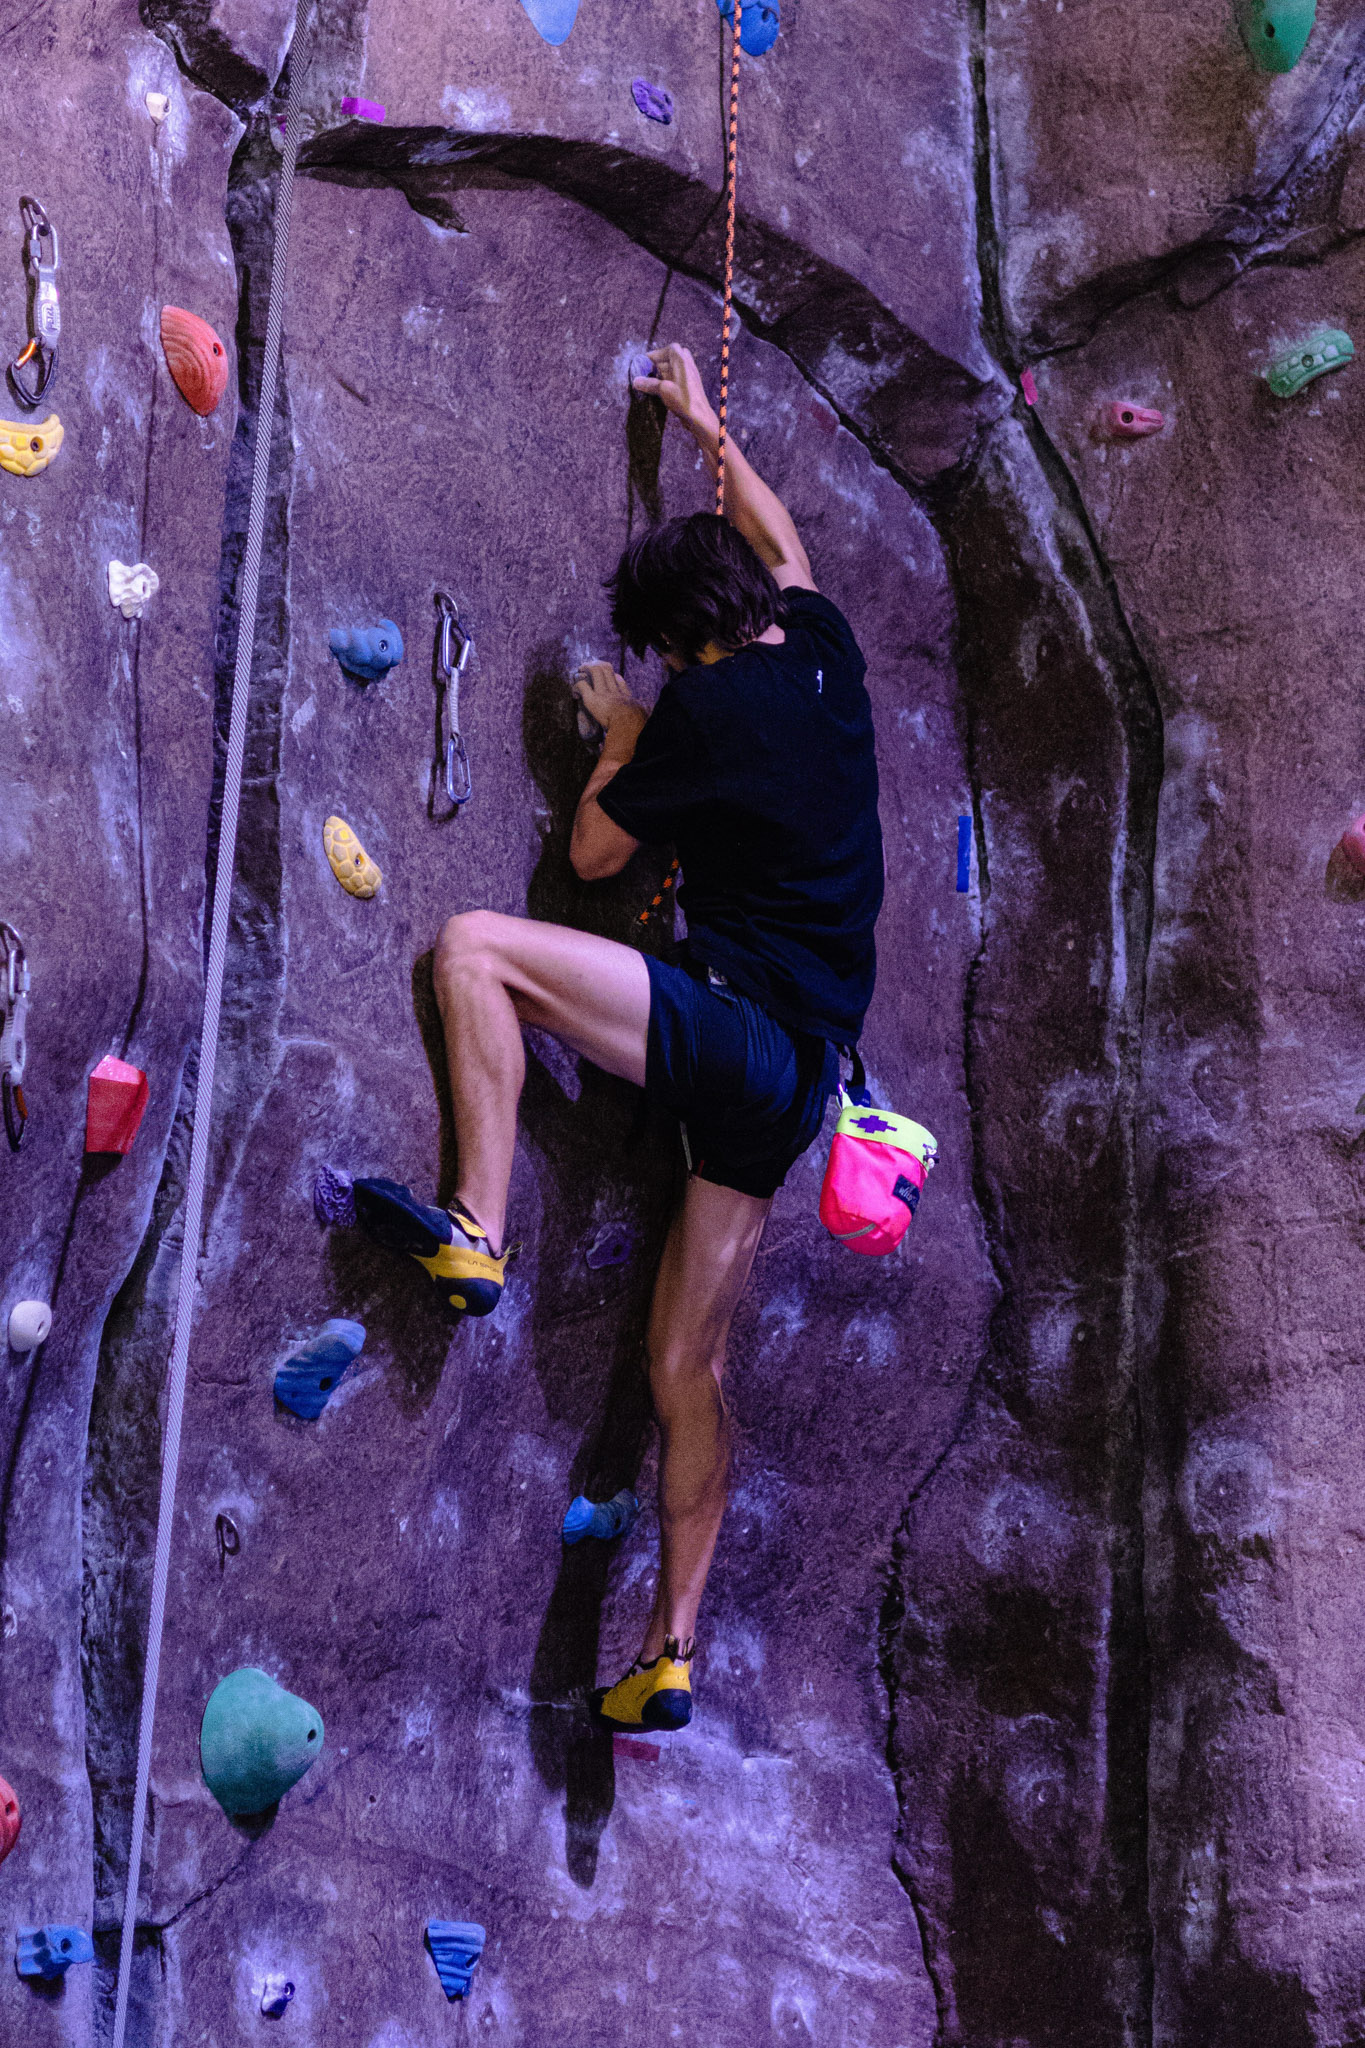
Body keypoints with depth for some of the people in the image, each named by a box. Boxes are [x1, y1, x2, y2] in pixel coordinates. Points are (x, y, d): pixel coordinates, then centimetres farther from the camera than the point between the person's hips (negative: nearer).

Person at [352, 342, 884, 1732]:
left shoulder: (705, 704, -9)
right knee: (687, 1366, 9)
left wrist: (620, 733, 15)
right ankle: (671, 1653, 10)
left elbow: (592, 854, 0)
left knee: (476, 945, -12)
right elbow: (780, 545, 33)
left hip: (737, 1029, -8)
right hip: (795, 1072, 8)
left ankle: (476, 1232, -16)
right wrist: (708, 430, 43)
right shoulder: (825, 658, 12)